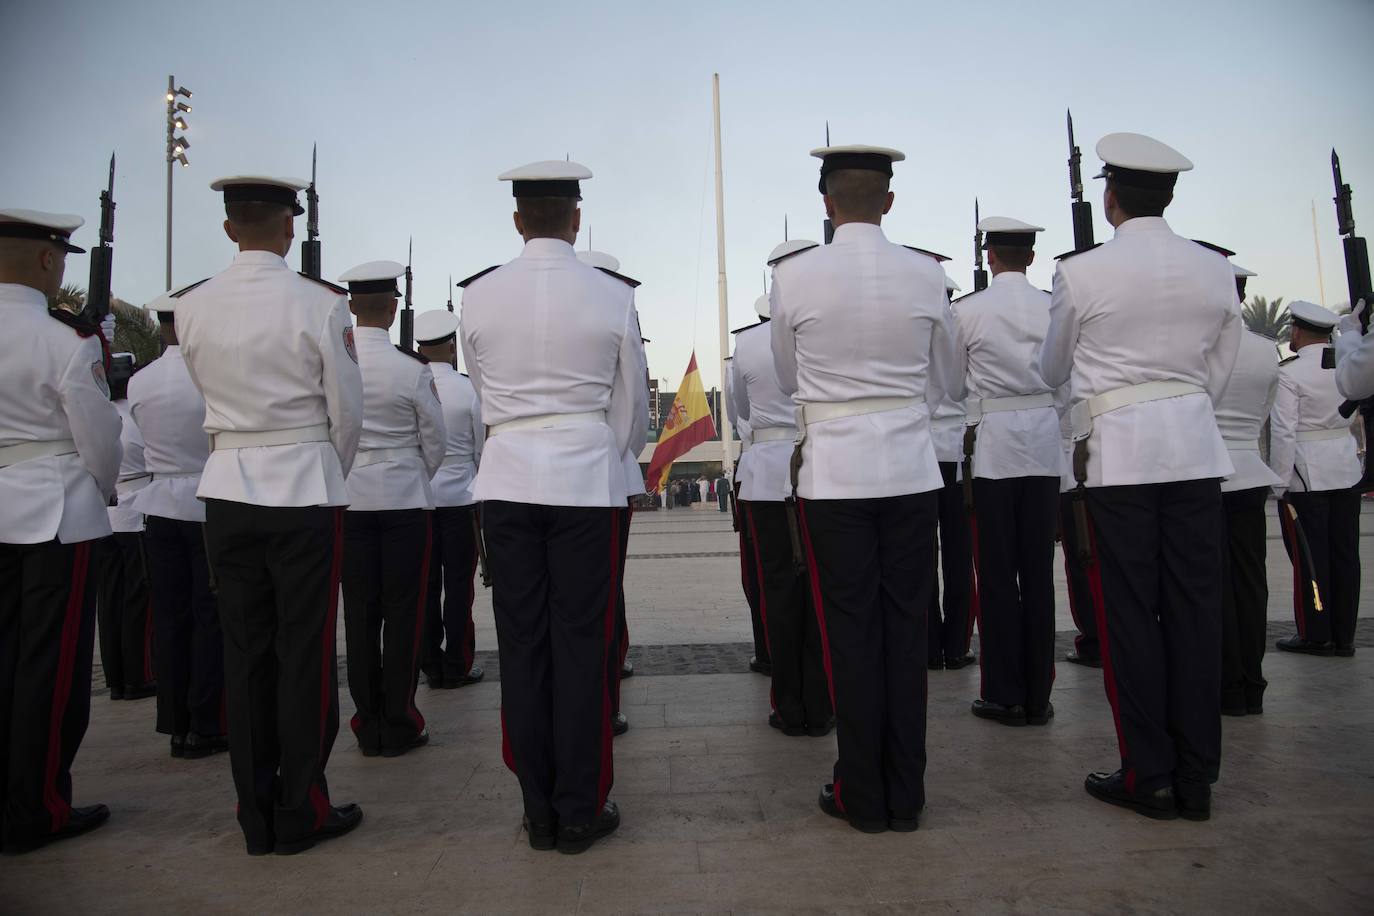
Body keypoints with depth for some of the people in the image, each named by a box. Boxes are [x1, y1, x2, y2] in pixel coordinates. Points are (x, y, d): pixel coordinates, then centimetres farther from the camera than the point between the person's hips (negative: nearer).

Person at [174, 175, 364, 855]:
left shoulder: (192, 307, 3)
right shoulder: (319, 304, -10)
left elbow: (210, 395, 13)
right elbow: (347, 411, -5)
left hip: (227, 492, 4)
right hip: (305, 490, -4)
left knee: (244, 651, 11)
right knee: (305, 653, 5)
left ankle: (256, 816, 22)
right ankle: (301, 812, 15)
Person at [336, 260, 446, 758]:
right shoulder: (412, 367, -11)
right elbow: (435, 440, -2)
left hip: (348, 499, 3)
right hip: (404, 498, -3)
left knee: (360, 613, 10)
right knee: (403, 613, 4)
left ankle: (368, 725, 18)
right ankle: (398, 726, 10)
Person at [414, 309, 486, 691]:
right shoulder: (469, 388, -9)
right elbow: (482, 448, -1)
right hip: (459, 498, -3)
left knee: (426, 583, 9)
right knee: (458, 584, 5)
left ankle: (431, 666, 18)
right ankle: (457, 668, 12)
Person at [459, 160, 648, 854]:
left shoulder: (479, 296, 2)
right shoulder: (612, 296, -3)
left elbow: (484, 392, 13)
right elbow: (632, 409, 4)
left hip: (508, 481, 2)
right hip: (587, 482, -2)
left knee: (522, 644, 9)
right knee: (582, 645, 5)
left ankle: (539, 812, 20)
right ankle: (581, 812, 15)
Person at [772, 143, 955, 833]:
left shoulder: (794, 276, -5)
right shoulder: (926, 274, 1)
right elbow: (941, 380, 12)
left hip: (833, 472, -2)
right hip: (911, 470, 3)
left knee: (849, 632, 6)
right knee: (906, 628, 10)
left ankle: (862, 796, 18)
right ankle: (905, 795, 22)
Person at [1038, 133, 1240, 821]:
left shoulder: (1081, 273, -6)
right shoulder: (1214, 270, 7)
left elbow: (1052, 372, 7)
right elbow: (1217, 375, 11)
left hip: (1117, 454, -4)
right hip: (1196, 449, 4)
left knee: (1129, 614, 3)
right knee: (1195, 609, 8)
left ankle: (1149, 777, 11)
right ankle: (1196, 778, 17)